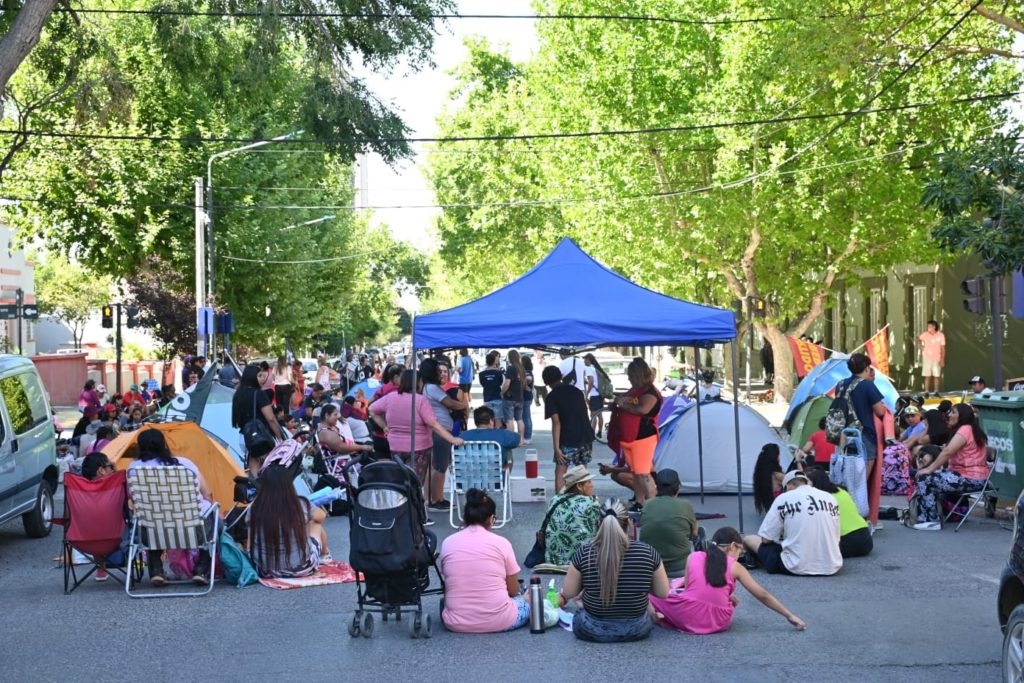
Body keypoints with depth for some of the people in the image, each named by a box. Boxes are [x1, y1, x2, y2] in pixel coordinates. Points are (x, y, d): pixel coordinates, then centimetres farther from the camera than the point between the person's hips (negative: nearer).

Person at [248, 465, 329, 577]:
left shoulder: (254, 508, -9)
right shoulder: (300, 505, -10)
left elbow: (250, 545, -1)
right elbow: (321, 516, 12)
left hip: (265, 571, 1)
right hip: (300, 568, -1)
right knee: (316, 524, 25)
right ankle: (324, 555, 54)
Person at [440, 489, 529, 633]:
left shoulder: (447, 543, 3)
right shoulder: (501, 543, -3)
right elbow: (513, 591, 7)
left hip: (457, 623, -1)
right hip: (498, 621, 1)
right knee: (527, 603, 32)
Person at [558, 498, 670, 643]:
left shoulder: (584, 553, -15)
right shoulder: (647, 552, -14)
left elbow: (568, 594, -4)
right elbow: (663, 593, -4)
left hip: (593, 631, 0)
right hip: (636, 630, 1)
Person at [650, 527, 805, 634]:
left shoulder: (693, 557, 10)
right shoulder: (735, 567, 9)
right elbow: (763, 596, 9)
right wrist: (790, 616, 15)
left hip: (687, 618, 1)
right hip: (719, 622, -1)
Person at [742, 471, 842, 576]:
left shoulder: (784, 498, -2)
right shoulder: (830, 498, 7)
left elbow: (766, 539, -1)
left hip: (798, 567, -2)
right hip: (831, 567, 2)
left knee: (748, 539, 16)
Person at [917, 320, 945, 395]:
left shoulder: (941, 336, -5)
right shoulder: (925, 334, -4)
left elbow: (943, 348, -2)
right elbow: (918, 338, 19)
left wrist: (942, 360, -6)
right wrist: (920, 345, 4)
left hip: (937, 359, 0)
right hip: (927, 358, 0)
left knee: (937, 376, 1)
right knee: (927, 376, -2)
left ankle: (936, 391, 10)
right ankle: (926, 391, 0)